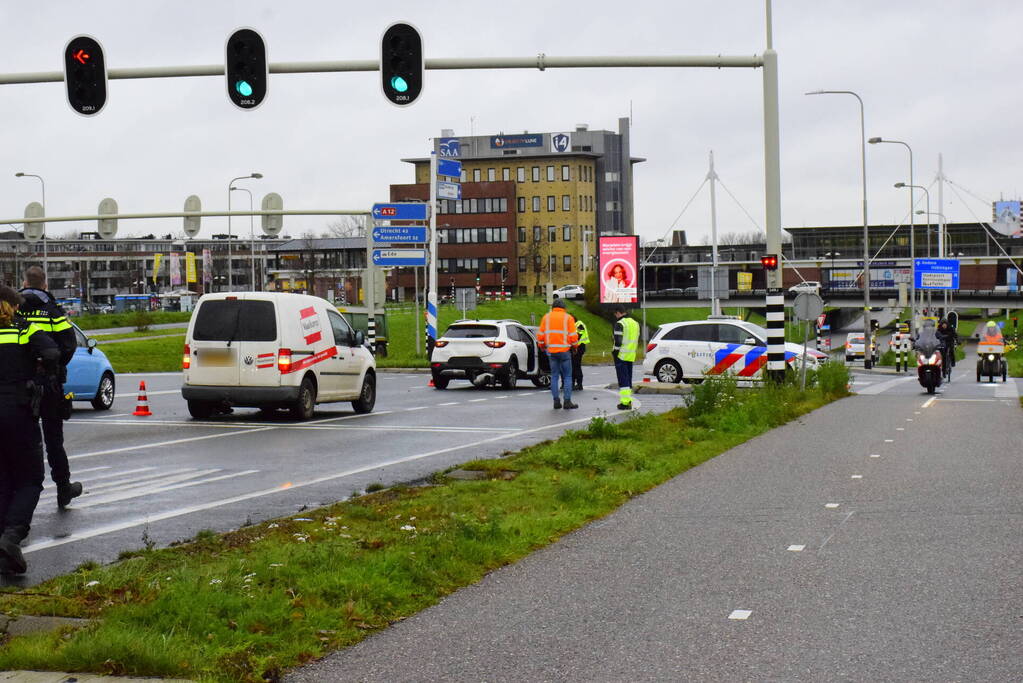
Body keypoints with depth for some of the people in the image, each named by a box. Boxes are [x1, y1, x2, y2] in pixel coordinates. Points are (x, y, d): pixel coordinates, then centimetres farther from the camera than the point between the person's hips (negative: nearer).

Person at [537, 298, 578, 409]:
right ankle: (567, 401, -2)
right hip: (564, 350, -3)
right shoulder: (568, 318, -1)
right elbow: (573, 337, -6)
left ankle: (556, 401, 6)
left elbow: (540, 335, 5)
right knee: (567, 376, 3)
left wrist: (542, 346, 21)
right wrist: (574, 346, 12)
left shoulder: (546, 317, 7)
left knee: (554, 376, 10)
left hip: (551, 350, 3)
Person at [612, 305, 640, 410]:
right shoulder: (635, 323, 14)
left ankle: (624, 402, -8)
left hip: (621, 355, -7)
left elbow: (618, 341, -18)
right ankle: (628, 401, 16)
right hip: (631, 356, 7)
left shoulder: (620, 324, -13)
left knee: (623, 379, -6)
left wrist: (615, 352, -8)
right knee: (628, 379, 14)